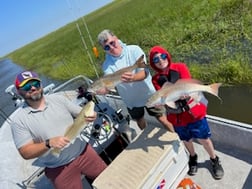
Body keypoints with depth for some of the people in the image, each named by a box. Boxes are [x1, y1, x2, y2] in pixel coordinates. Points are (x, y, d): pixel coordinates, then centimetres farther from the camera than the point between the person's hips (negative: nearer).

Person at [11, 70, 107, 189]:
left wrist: (89, 116, -19)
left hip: (83, 152, 3)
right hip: (58, 169, -2)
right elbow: (25, 152, -11)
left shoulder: (58, 98, -1)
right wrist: (49, 143, -27)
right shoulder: (19, 120, -8)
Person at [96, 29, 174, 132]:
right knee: (141, 124, 24)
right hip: (131, 101, 2)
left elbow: (145, 72, -27)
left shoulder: (134, 50, -18)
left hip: (149, 95, -2)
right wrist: (100, 90, -51)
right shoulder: (107, 65, -13)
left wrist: (133, 78, -51)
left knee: (163, 121, 12)